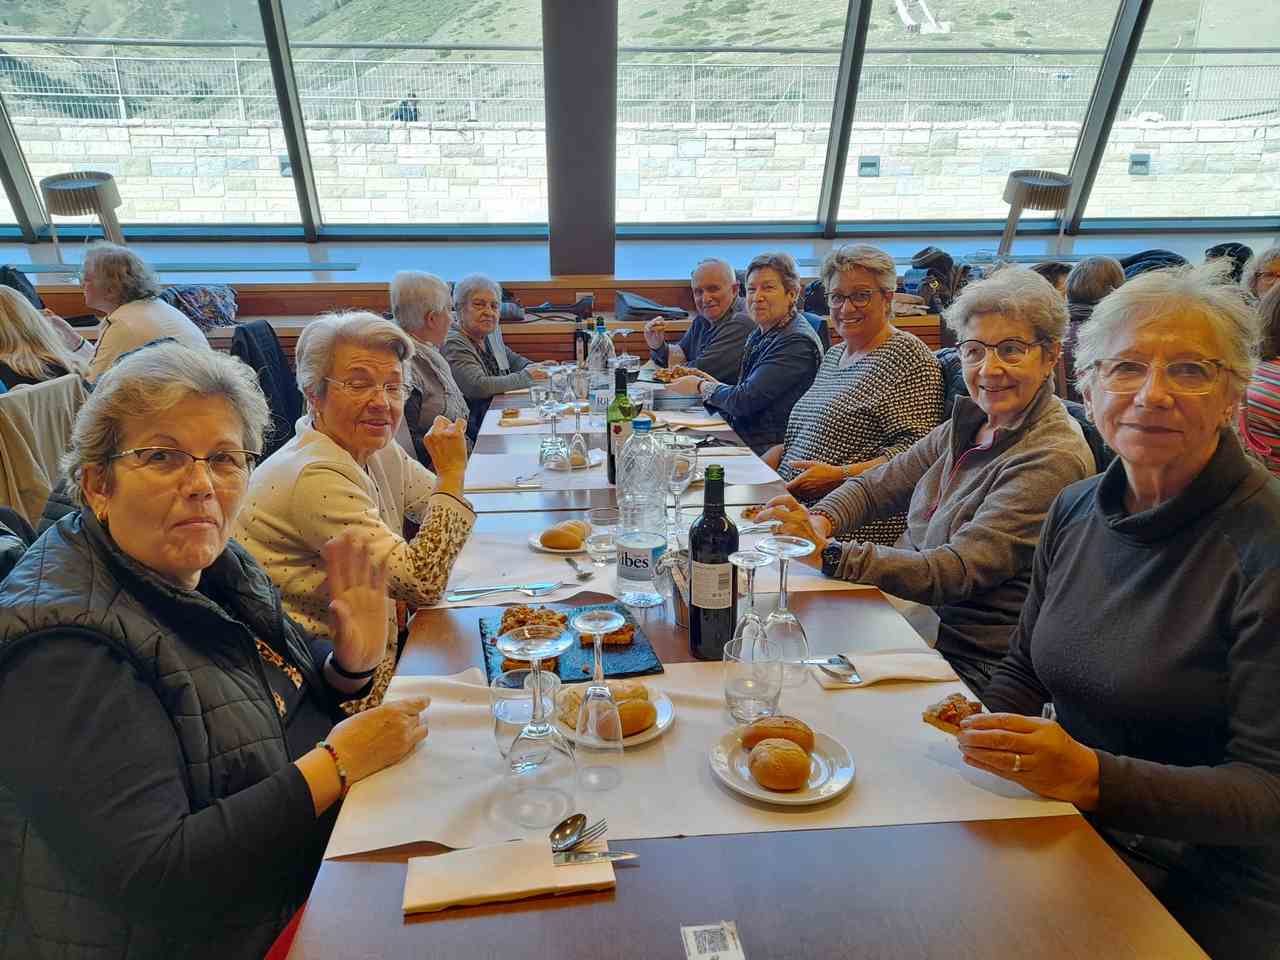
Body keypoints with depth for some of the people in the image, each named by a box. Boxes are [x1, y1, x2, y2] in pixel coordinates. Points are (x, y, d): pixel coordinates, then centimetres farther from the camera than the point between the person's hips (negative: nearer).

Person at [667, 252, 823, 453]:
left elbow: (745, 400, -19)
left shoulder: (797, 342, -16)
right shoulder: (760, 333, 13)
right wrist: (714, 384, 0)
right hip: (742, 439, 8)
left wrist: (702, 387, -3)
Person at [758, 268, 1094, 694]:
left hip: (969, 665, -7)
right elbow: (878, 484, 9)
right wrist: (821, 519, -12)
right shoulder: (968, 423, 7)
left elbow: (957, 571, -25)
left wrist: (827, 553, -31)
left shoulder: (1052, 459, -18)